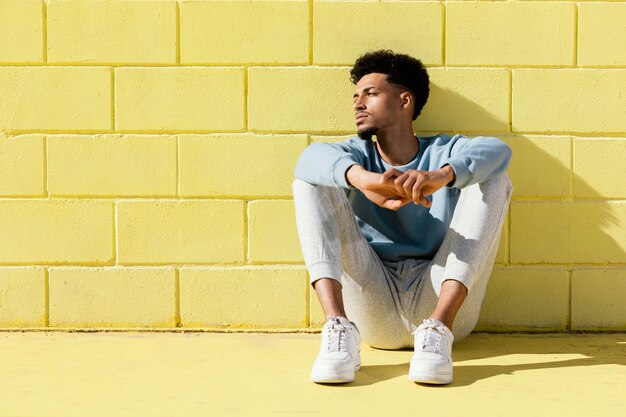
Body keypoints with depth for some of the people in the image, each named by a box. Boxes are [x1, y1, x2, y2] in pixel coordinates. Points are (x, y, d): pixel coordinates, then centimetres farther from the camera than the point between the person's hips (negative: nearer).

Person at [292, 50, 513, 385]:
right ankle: (339, 325, -30)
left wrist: (442, 176, -37)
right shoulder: (358, 154, 14)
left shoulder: (445, 151, 11)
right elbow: (311, 157, -13)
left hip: (438, 296, -1)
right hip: (373, 305, 1)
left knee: (494, 182, -13)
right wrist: (364, 180, -36)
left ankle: (438, 326, -31)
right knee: (310, 182, -7)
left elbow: (498, 151, -15)